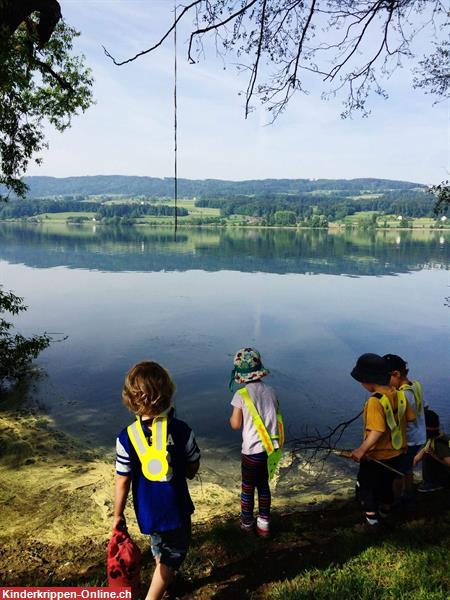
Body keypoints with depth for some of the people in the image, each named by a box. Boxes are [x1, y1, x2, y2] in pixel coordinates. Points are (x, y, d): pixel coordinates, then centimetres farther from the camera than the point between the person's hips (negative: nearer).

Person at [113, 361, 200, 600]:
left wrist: (118, 515, 2)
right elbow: (192, 470, -7)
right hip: (176, 508, -3)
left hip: (147, 511, 3)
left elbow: (122, 481, -11)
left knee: (160, 551, 29)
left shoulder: (126, 437, -17)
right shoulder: (181, 430, -19)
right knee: (170, 557, 17)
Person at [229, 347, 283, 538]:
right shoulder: (270, 391, 0)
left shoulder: (241, 395, -15)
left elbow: (235, 424, -11)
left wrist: (232, 416, 8)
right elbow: (277, 418, 5)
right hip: (271, 448, 4)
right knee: (264, 485, 22)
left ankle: (247, 523, 34)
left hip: (252, 451, -4)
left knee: (248, 487, 17)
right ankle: (264, 524, 31)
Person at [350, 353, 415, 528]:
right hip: (396, 453, 7)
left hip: (376, 456, -7)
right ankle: (385, 510, 46)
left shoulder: (375, 401, -28)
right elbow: (410, 417, 5)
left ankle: (371, 517, 8)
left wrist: (362, 449, -37)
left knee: (365, 486, 13)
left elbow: (378, 430, -35)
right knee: (386, 484, 28)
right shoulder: (400, 395, -7)